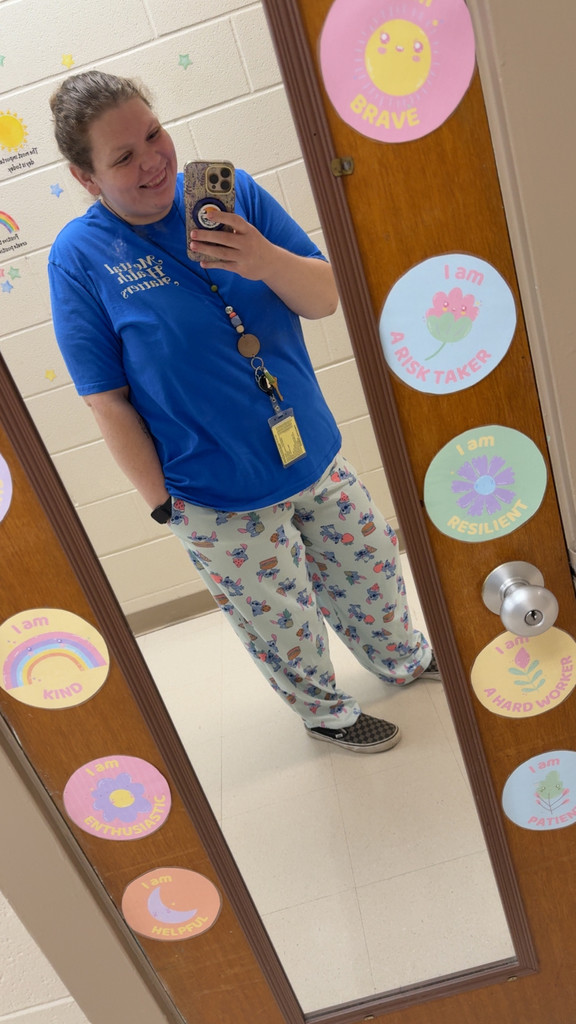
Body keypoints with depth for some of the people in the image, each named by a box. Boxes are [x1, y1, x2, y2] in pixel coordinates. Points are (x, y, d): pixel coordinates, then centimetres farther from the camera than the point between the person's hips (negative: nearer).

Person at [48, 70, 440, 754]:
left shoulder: (230, 191, -4)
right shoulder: (79, 256, -13)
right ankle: (324, 711, 49)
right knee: (283, 622, 16)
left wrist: (268, 261, -25)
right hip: (219, 502, -4)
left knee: (369, 567, 24)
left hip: (314, 457, 5)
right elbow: (107, 399, -12)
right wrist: (163, 503, -11)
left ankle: (403, 659, 57)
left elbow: (324, 300, -4)